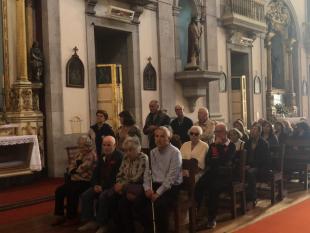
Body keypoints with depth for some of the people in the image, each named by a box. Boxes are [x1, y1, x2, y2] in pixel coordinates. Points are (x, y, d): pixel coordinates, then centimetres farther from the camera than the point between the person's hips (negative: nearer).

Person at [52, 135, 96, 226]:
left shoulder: (92, 156, -11)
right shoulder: (79, 154, 17)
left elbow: (83, 169, -18)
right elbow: (71, 166, 15)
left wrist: (74, 170, 1)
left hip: (85, 182, -9)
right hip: (74, 180, 9)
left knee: (71, 192, -29)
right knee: (59, 191, -6)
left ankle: (72, 217, -14)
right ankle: (60, 215, 2)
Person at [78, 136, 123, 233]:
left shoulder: (119, 157, -14)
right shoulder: (102, 157, 13)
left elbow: (117, 176, -21)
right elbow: (96, 172, 17)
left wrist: (103, 187, -20)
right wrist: (95, 185, -2)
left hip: (113, 186, -8)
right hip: (101, 185, 8)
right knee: (85, 195, -7)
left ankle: (102, 224, -17)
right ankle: (90, 221, -1)